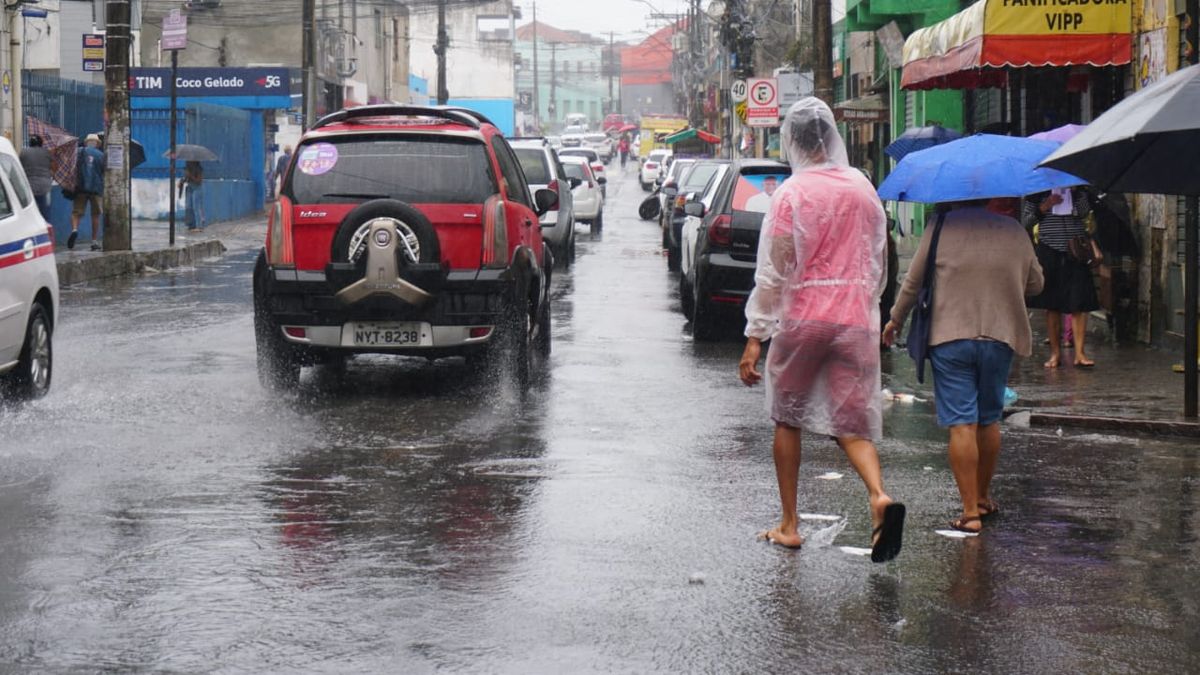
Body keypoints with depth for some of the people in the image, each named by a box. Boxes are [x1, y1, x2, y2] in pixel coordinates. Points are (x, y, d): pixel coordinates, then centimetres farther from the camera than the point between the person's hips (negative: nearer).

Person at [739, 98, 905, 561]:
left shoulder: (792, 193, -7)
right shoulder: (863, 189, 9)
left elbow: (772, 272, -8)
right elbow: (878, 264, 16)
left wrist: (755, 337, -6)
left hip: (802, 318, -3)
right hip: (855, 319, 3)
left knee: (788, 420, 12)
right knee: (852, 424, 3)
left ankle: (789, 525, 17)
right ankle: (879, 496, -25)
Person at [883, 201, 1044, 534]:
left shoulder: (940, 229, -4)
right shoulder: (1015, 231, 5)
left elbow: (913, 283, 1)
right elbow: (1036, 284, 14)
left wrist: (895, 321, 17)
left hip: (950, 337, -3)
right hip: (1000, 338, 3)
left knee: (961, 424, -4)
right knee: (989, 421, 18)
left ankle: (970, 512, -7)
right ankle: (984, 497, 31)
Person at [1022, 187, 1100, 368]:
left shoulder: (1079, 192, 7)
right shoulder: (1038, 193, 6)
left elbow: (1084, 212, -10)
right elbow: (1025, 221, 4)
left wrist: (1074, 193, -16)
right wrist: (1043, 208, -10)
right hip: (1049, 252, 0)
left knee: (1079, 305, -6)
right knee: (1052, 306, 5)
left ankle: (1079, 353, -5)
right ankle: (1055, 353, 13)